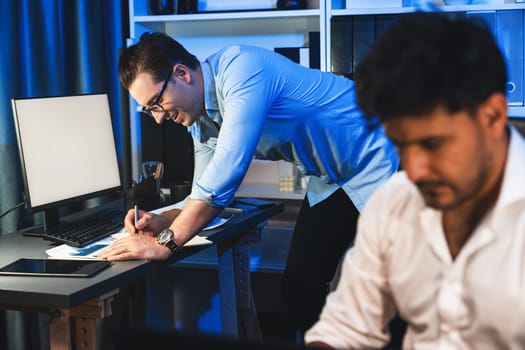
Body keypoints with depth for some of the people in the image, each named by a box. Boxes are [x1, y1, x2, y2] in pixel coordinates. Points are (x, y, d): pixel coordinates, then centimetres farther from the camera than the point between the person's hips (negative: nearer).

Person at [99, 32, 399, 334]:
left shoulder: (242, 69, -27)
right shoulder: (201, 120, 0)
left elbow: (225, 172, -33)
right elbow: (209, 194, 5)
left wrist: (165, 243, -30)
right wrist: (163, 222, -14)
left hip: (375, 163, -8)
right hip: (330, 180, 8)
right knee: (299, 287, 6)